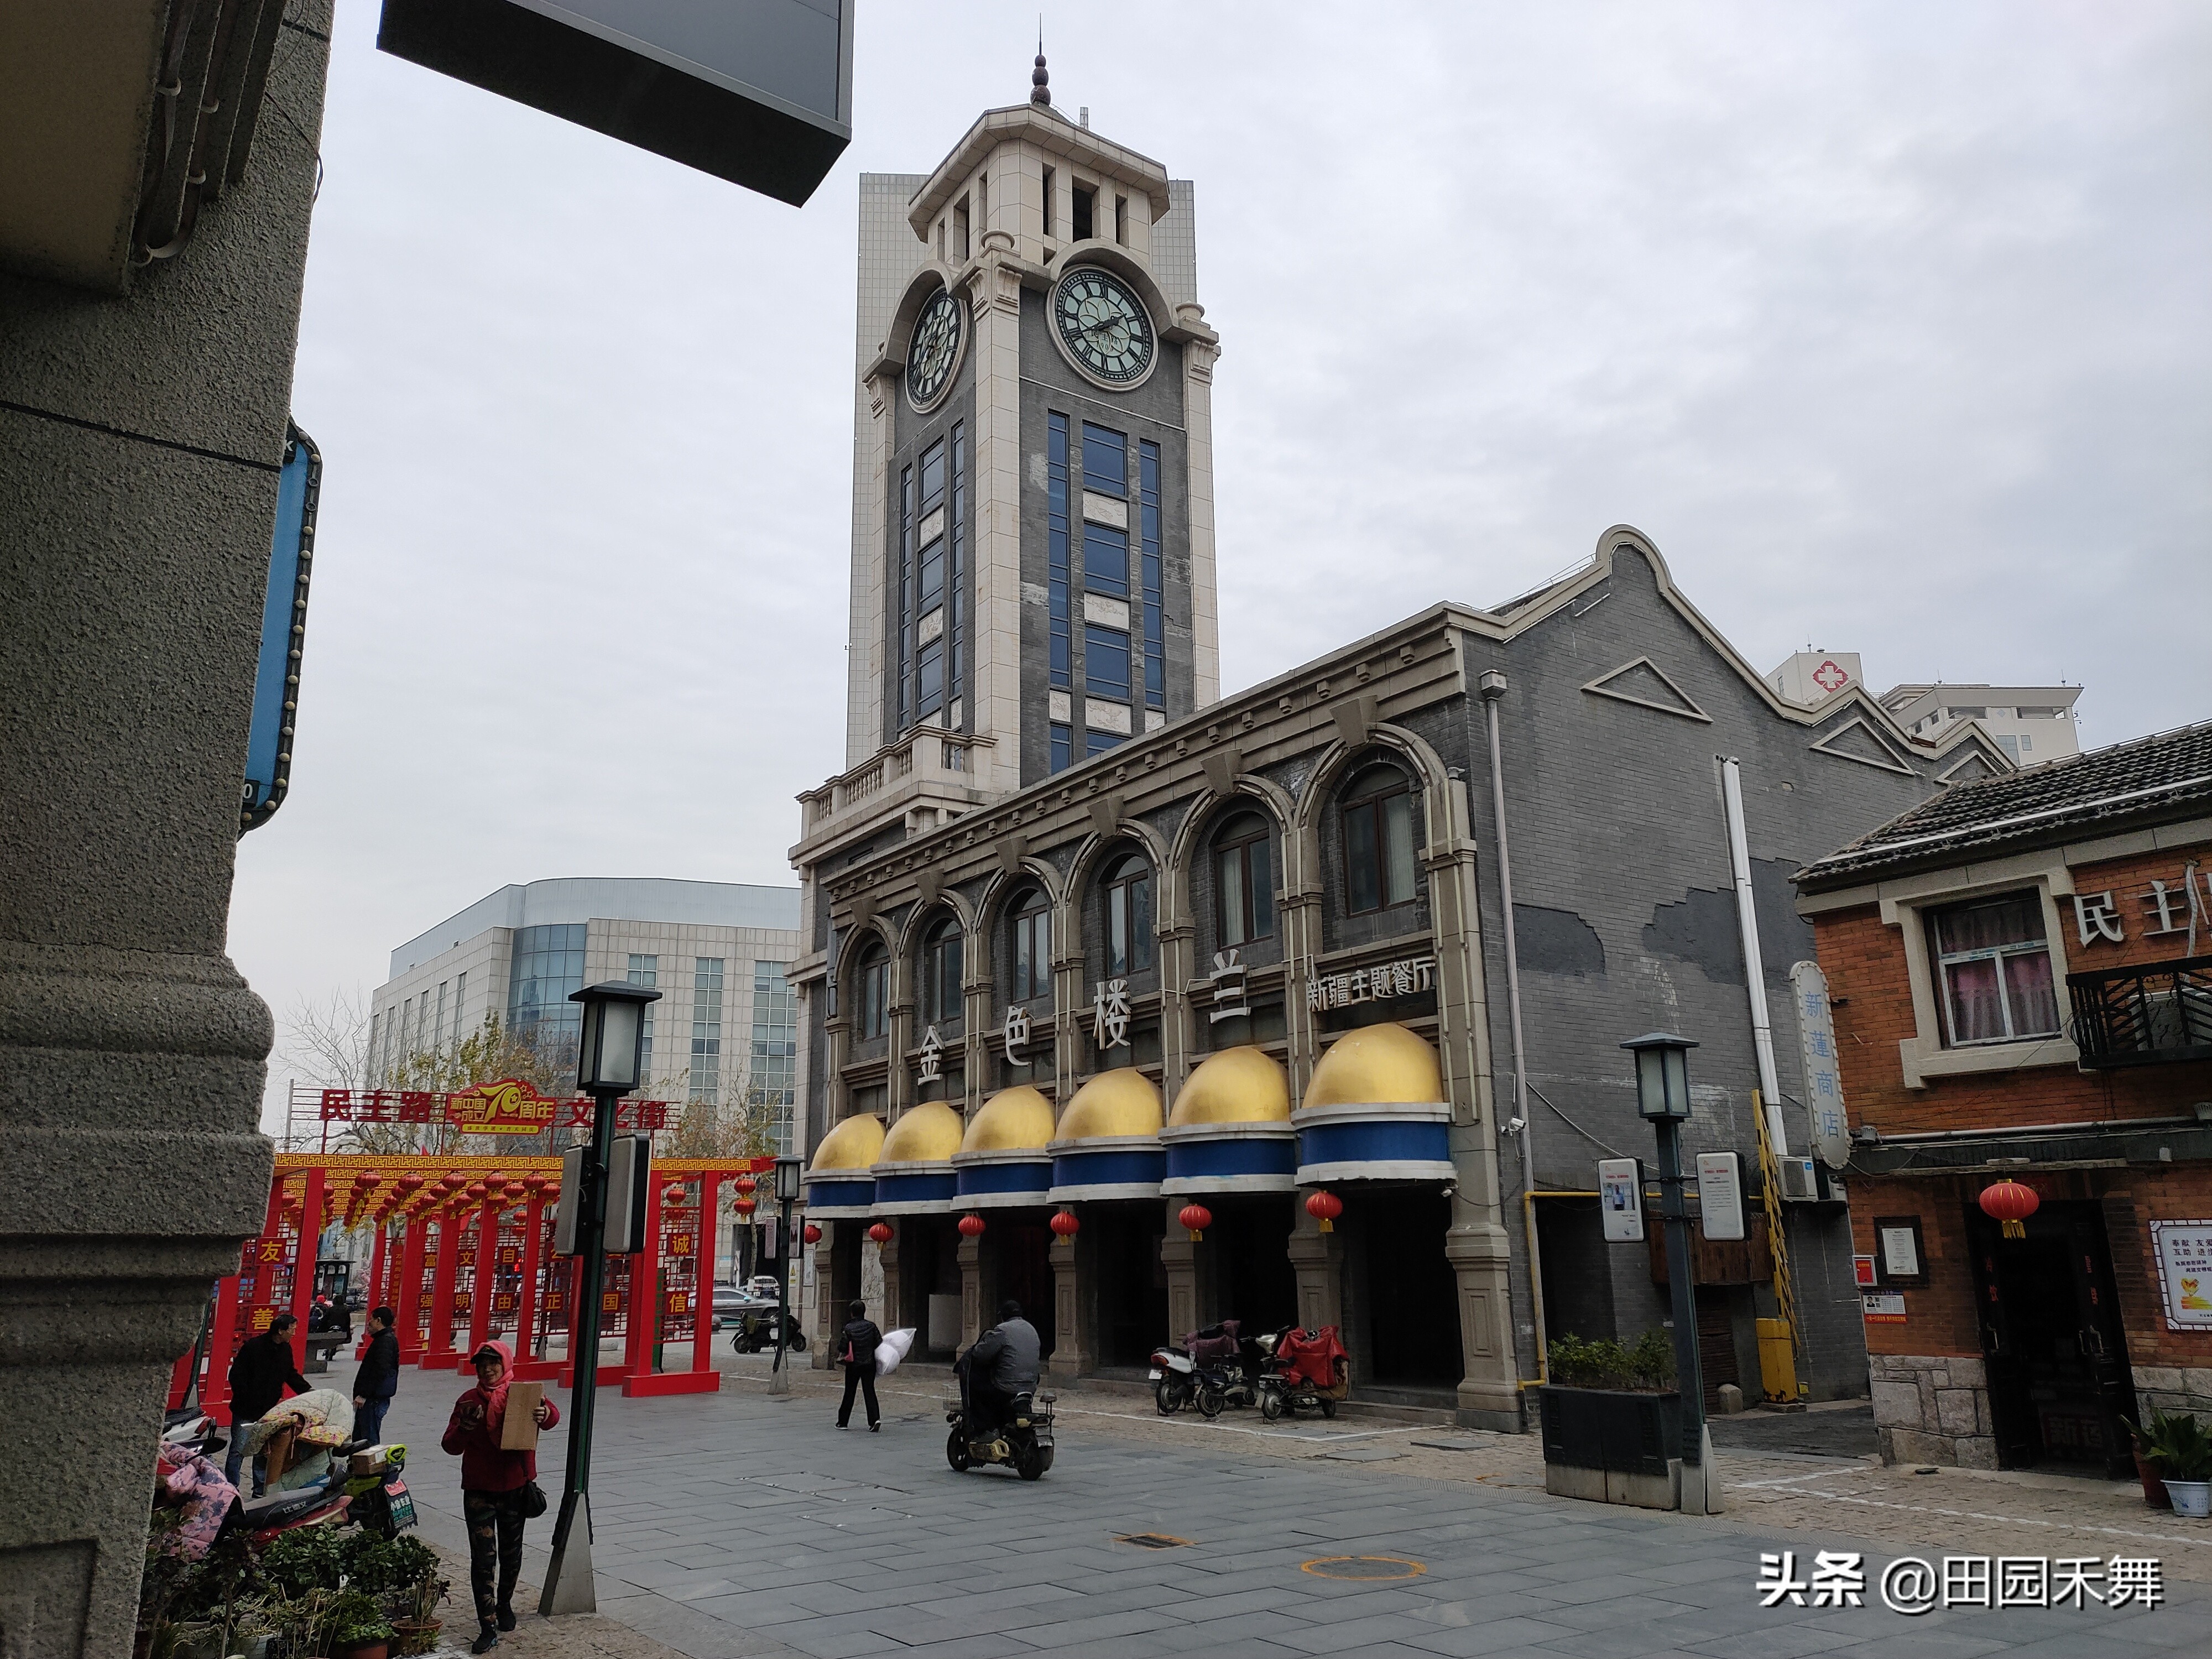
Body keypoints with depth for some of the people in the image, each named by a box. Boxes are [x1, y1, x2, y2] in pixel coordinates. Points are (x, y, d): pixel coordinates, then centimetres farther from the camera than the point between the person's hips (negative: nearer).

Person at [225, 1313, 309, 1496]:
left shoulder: (286, 1349, 6)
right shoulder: (253, 1347, -16)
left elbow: (292, 1375, 16)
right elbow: (236, 1376, -14)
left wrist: (308, 1391, 4)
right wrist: (246, 1400, -18)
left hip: (269, 1411, 6)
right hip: (246, 1411, -6)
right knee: (238, 1451, -1)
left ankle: (260, 1491, 18)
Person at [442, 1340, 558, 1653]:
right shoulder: (468, 1401, -3)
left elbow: (552, 1415, -19)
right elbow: (451, 1446, -6)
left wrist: (545, 1414, -42)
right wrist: (465, 1427, -26)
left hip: (516, 1487, 1)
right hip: (479, 1490, -1)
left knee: (511, 1553, 16)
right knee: (483, 1559, -4)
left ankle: (504, 1604, 40)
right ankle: (488, 1628, 1)